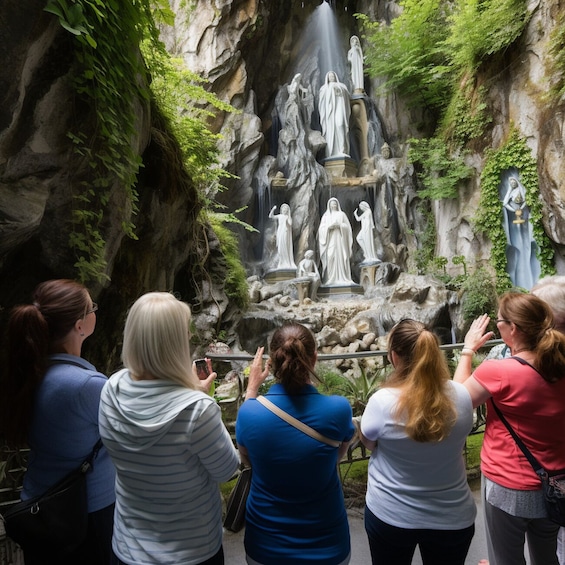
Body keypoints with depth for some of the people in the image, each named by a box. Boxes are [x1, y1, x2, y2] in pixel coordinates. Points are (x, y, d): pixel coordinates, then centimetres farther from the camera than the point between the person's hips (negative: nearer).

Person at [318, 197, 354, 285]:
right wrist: (329, 226, -14)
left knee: (341, 257, -9)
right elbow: (321, 228, 5)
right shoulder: (326, 215, 15)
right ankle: (331, 279, -8)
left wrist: (339, 225, -13)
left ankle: (342, 279, -9)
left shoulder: (342, 214, 11)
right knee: (330, 258, -8)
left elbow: (347, 226, 4)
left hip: (340, 239, -1)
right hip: (330, 240, 1)